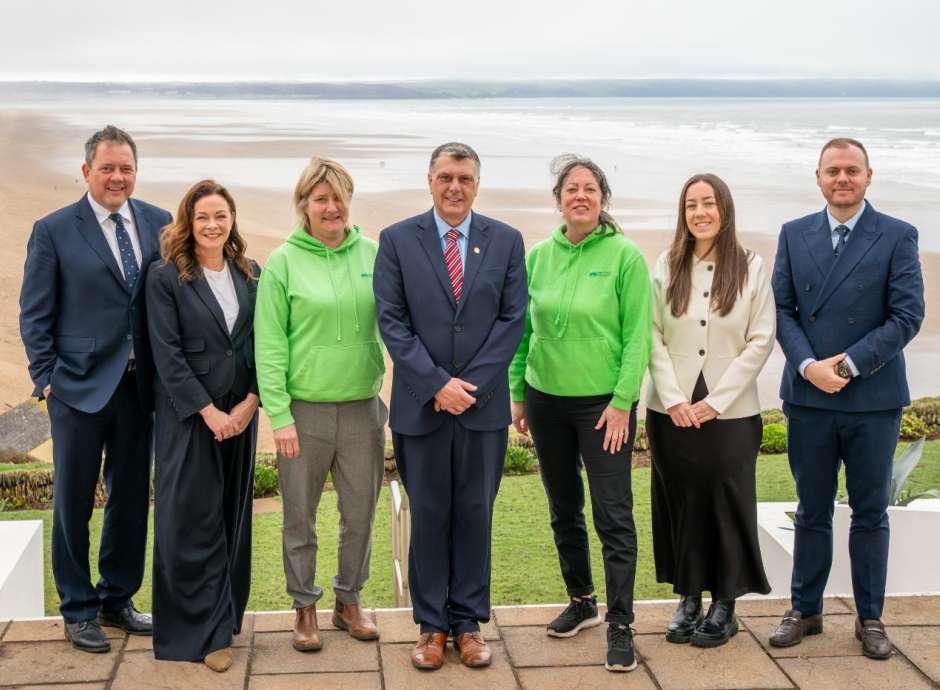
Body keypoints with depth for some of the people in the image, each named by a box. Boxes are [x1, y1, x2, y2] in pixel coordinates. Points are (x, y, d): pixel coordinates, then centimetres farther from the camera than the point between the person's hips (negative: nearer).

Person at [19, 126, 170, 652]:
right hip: (80, 388, -3)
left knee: (132, 499, 13)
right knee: (74, 503, 7)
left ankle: (118, 599, 29)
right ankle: (78, 610, 21)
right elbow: (35, 315, -2)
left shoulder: (160, 224, 4)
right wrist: (47, 379, -6)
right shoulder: (54, 231, -4)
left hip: (139, 387, 3)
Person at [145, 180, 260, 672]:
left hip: (240, 413, 4)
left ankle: (226, 614, 25)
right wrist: (209, 411, -14)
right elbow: (167, 354, -11)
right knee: (193, 520, 0)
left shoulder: (251, 274, 6)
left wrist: (249, 403, -7)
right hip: (188, 416, -4)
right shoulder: (165, 276, -6)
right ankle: (202, 630, 9)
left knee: (233, 516, 11)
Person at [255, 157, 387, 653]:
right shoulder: (284, 262, -5)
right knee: (301, 517, 8)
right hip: (304, 408, -2)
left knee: (360, 514, 12)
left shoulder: (371, 253, 3)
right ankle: (305, 607, 25)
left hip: (363, 407, 3)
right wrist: (279, 414, -11)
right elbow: (269, 345, -6)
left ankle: (348, 601, 30)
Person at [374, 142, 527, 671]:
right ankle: (431, 624, 18)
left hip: (484, 404, 1)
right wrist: (438, 384, -12)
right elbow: (391, 320, -4)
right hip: (421, 404, -1)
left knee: (475, 514, 8)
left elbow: (513, 318, 0)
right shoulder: (397, 240, 0)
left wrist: (471, 383, -9)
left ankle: (469, 622, 19)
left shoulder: (506, 241, 4)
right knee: (428, 515, 7)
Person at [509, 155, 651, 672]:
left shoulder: (624, 255, -8)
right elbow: (523, 331, 10)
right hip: (546, 399, 5)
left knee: (614, 515, -3)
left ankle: (620, 624, 6)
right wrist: (517, 393, 7)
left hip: (603, 402, -4)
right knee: (563, 509, 15)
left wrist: (622, 401, -13)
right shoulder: (538, 256, 4)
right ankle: (581, 601, 32)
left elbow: (637, 335, -9)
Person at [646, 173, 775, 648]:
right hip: (672, 410, 2)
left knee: (727, 505, 3)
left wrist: (714, 401, -10)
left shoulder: (751, 268, -1)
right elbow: (653, 337, 2)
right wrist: (673, 400, -9)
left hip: (730, 412, -2)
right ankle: (688, 599, 20)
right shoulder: (666, 267, 4)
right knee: (680, 503, 7)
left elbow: (760, 341, -4)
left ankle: (723, 606, 16)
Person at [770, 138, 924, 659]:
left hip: (873, 398, -2)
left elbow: (908, 315, -8)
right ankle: (805, 610, 24)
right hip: (809, 396, 2)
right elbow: (782, 309, 3)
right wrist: (808, 365, -12)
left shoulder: (897, 236, -3)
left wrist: (849, 363, -15)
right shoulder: (794, 234, 6)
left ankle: (870, 617, 20)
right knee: (811, 512, 12)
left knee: (870, 513, 8)